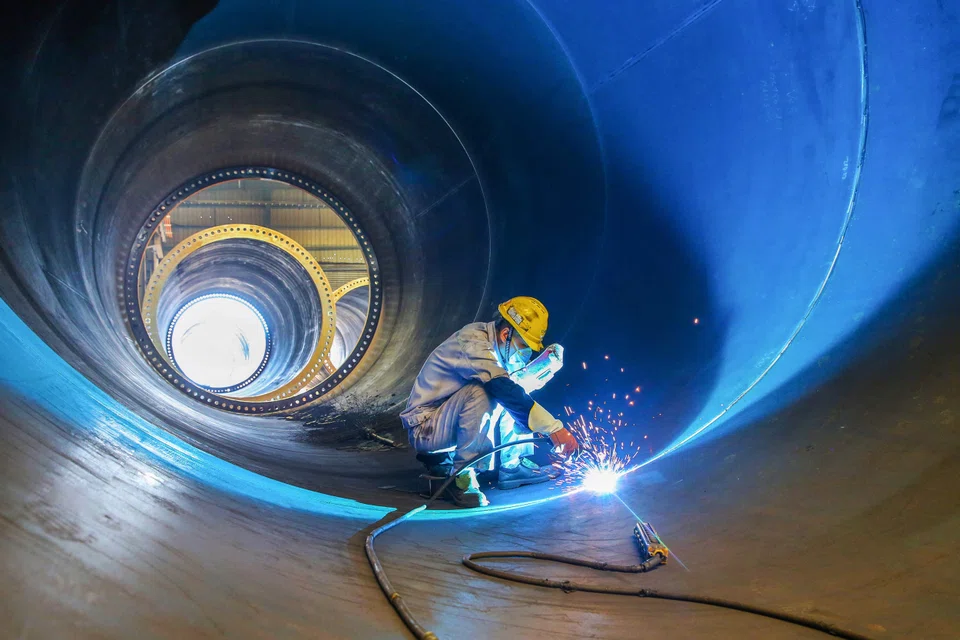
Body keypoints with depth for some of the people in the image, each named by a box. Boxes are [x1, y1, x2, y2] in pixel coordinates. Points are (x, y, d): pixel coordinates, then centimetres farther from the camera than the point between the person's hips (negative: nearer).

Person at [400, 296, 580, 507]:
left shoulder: (492, 345, 4)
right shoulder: (472, 343, -24)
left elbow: (512, 391, 10)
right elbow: (505, 390, -36)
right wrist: (554, 427, -36)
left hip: (451, 422, 9)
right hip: (425, 428, -9)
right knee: (481, 391, -33)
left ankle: (512, 466, 3)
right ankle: (461, 477, -23)